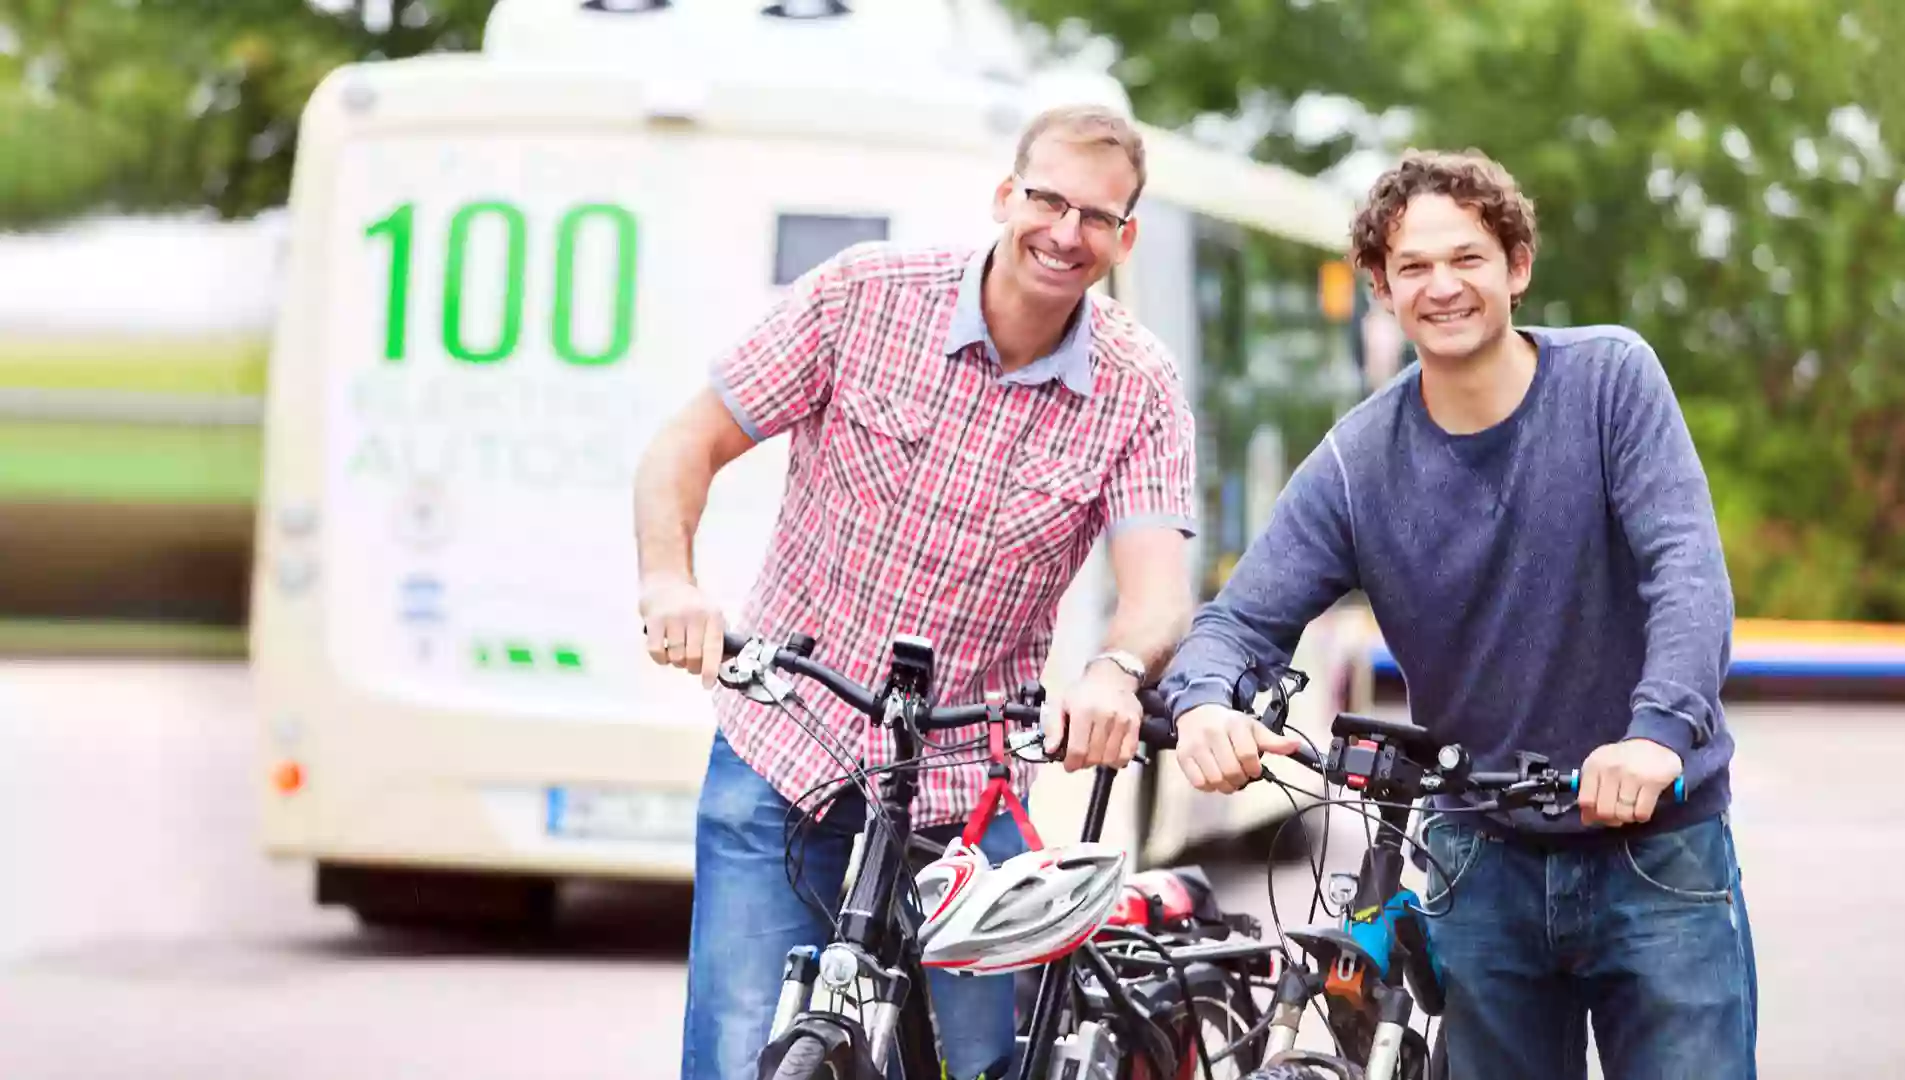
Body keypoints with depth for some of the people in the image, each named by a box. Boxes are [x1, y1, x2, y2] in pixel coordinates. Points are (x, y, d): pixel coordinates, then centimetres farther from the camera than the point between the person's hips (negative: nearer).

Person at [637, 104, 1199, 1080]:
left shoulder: (1139, 392, -3)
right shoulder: (865, 294, -6)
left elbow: (1159, 587, -14)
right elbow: (689, 445, -3)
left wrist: (1116, 671, -38)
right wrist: (669, 580, -23)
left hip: (967, 798, 1)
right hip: (784, 762, -1)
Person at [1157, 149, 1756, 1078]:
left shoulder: (1610, 379, -9)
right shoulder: (1356, 462, -4)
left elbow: (1687, 568, -20)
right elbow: (1243, 619, -7)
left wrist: (1660, 729, -38)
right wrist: (1206, 704, -32)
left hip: (1658, 848, -2)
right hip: (1486, 862, 2)